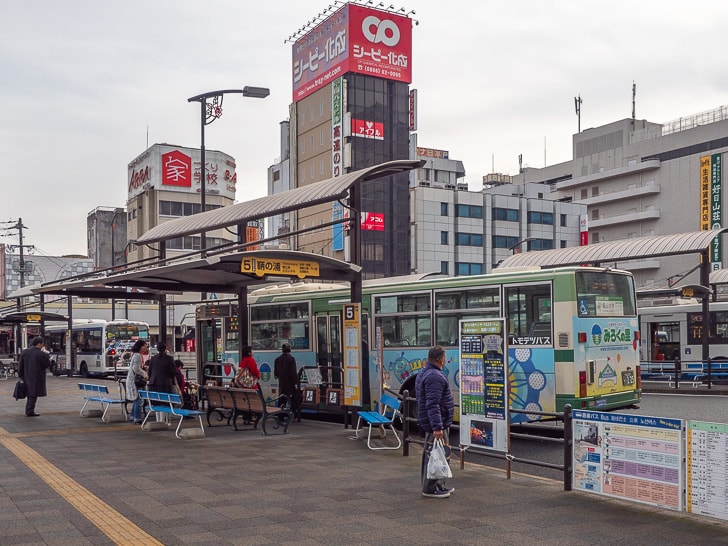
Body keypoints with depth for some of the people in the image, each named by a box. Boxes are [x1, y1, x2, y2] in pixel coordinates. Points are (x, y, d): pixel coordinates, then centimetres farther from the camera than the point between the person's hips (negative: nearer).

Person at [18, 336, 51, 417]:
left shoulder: (25, 352, 3)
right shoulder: (41, 354, -16)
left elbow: (21, 365, 6)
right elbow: (47, 364, -7)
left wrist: (20, 375, 13)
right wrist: (46, 356, 8)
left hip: (27, 377, 6)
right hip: (37, 378, -6)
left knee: (30, 394, 18)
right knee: (33, 395, 0)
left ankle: (28, 411, 24)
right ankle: (30, 412, 0)